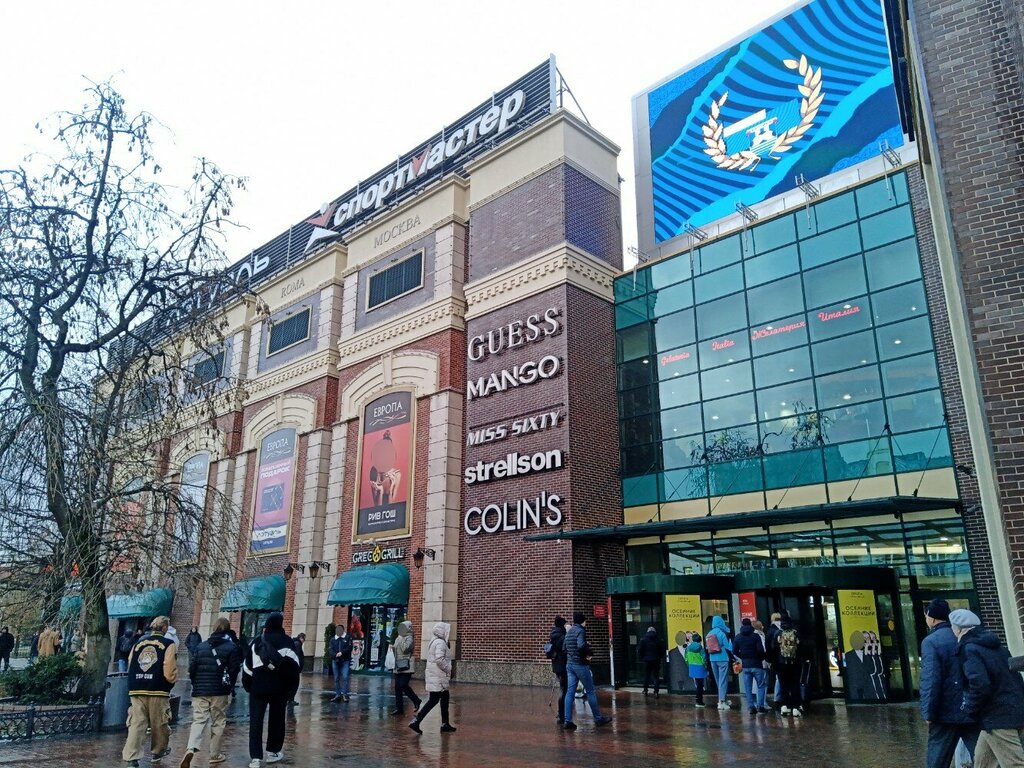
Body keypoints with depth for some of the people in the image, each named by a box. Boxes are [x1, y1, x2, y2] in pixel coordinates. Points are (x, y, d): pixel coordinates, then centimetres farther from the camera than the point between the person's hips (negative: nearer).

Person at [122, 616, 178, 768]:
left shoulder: (138, 643, 11)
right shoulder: (168, 645, -5)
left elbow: (130, 667, 14)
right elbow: (170, 672, -11)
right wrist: (172, 680, 10)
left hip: (136, 691, 4)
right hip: (158, 692, -4)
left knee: (136, 724, 4)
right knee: (159, 724, 14)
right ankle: (158, 752, 30)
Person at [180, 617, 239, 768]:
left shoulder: (200, 646, 7)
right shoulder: (230, 647, -3)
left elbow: (191, 668, 5)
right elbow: (234, 670, -4)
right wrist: (230, 688, 10)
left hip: (200, 691, 3)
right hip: (220, 691, -2)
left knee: (199, 720, 3)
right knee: (218, 722, 8)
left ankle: (191, 749, -20)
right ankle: (215, 755, 13)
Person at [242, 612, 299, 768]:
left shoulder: (256, 641, 6)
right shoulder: (286, 641, -3)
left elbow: (247, 665, 8)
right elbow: (293, 665, -6)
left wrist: (248, 685, 16)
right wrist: (291, 686, 2)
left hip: (258, 686, 1)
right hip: (279, 687, -1)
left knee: (255, 721, 3)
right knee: (276, 719, 14)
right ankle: (273, 752, 22)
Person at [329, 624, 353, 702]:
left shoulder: (348, 638, 4)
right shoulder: (333, 639, 12)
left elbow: (350, 648, -5)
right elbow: (331, 650, 3)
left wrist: (342, 653, -17)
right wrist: (336, 655, -17)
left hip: (345, 661, -3)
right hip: (335, 661, 3)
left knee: (345, 677, -12)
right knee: (336, 678, 6)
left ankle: (345, 694, -10)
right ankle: (338, 695, 13)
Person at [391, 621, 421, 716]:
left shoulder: (409, 638, -8)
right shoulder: (398, 638, 16)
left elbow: (405, 649, -24)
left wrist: (401, 638, -14)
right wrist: (393, 647, 9)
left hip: (406, 667, -8)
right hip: (398, 667, 8)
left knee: (403, 685, -13)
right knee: (397, 687, 5)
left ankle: (416, 700, 7)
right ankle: (399, 708, 11)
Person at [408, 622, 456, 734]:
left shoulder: (434, 641, 15)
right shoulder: (440, 643, -16)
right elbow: (439, 660, -27)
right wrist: (448, 670, -15)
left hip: (434, 675, 10)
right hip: (438, 677, -10)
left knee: (445, 698, 15)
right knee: (434, 700, -6)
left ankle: (445, 724, 20)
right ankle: (416, 721, -7)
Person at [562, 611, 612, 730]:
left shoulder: (569, 632, 13)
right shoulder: (580, 631, -13)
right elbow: (581, 646, -30)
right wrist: (590, 652, -11)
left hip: (569, 664, 8)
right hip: (580, 665, -8)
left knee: (570, 692, 4)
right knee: (591, 691, 5)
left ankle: (567, 721, 0)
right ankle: (598, 718, 14)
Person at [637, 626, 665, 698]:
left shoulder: (643, 639, -3)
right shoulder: (658, 639, -1)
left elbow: (639, 650, -5)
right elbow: (663, 650, 1)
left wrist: (641, 657, 10)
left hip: (647, 660, 0)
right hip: (656, 661, 0)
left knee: (646, 676, 13)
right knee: (656, 676, 4)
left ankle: (645, 691, 21)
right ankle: (656, 692, -4)